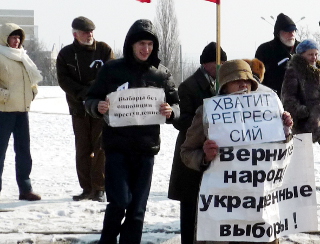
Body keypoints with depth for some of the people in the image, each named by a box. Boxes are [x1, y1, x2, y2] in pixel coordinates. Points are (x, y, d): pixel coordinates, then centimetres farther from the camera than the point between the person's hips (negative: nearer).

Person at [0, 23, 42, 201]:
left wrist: (32, 93, 13)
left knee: (23, 151, 9)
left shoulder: (22, 57, 15)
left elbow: (33, 78, 27)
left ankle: (25, 188, 13)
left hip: (22, 109, 8)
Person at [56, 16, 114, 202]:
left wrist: (89, 88, -17)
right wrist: (82, 92, -17)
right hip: (79, 108, 2)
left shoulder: (104, 50, 2)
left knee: (101, 147, -6)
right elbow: (63, 80, -3)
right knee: (82, 149, 5)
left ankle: (100, 188, -2)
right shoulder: (66, 54, 6)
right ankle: (87, 188, 12)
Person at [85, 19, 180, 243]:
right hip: (117, 146, -2)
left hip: (146, 148, 2)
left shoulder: (161, 74, 5)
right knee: (119, 202, -10)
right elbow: (91, 99, 4)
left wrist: (171, 112, -15)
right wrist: (98, 107, -19)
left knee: (137, 208, 5)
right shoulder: (112, 69, 0)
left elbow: (176, 105, 8)